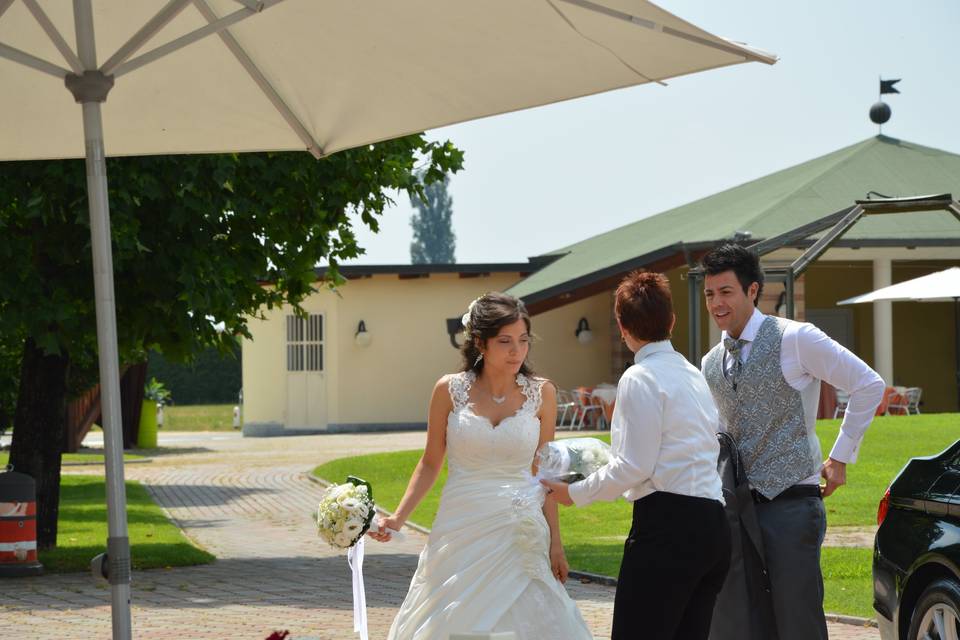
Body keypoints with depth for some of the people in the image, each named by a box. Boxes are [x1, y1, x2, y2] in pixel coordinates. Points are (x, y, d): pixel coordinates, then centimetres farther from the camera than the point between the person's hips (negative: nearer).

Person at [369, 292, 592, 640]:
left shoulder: (541, 393, 0)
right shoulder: (450, 390, -3)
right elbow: (430, 463, 6)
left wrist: (556, 544, 4)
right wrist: (397, 518, -4)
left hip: (520, 538, 1)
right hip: (461, 532, 0)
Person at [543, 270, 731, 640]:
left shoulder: (640, 378, -6)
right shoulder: (693, 374, 19)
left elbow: (634, 467, -11)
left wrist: (575, 494, 0)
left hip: (666, 526, -9)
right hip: (712, 527, 9)